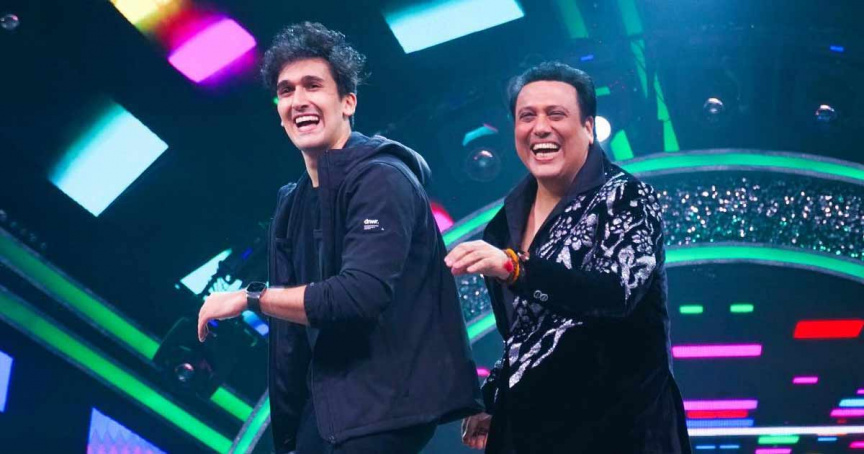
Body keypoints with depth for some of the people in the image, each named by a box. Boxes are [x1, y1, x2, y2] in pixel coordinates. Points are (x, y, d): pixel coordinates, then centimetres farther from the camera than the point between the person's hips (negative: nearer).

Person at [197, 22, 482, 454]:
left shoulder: (381, 179, -14)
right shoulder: (291, 204, 11)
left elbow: (361, 295, -26)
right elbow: (292, 326, 14)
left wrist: (250, 297, -16)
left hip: (386, 404, -8)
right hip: (325, 404, 8)